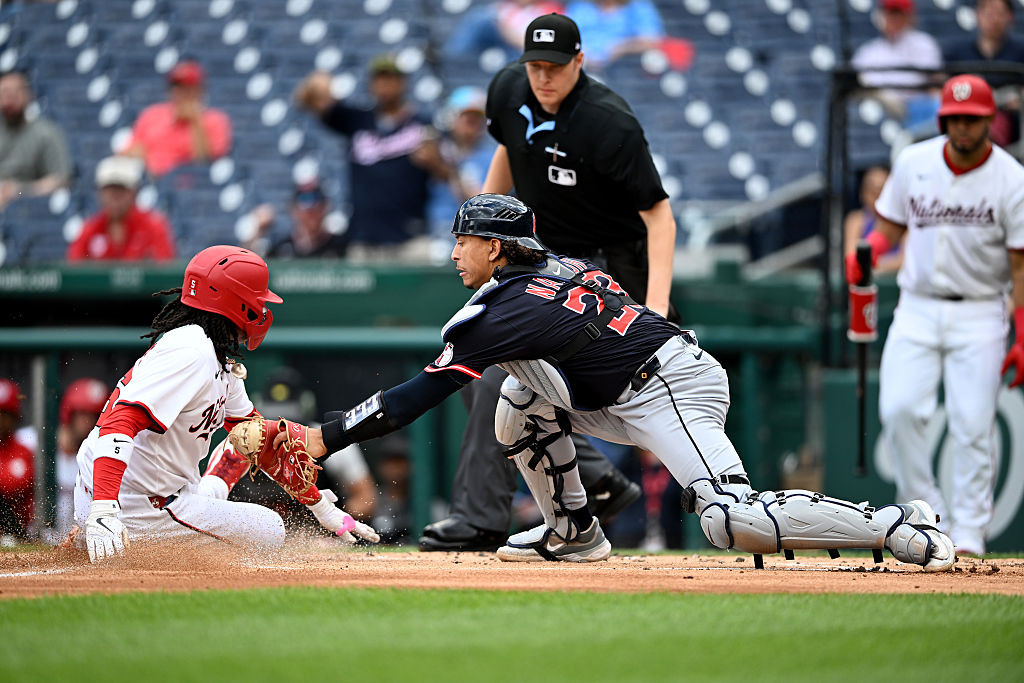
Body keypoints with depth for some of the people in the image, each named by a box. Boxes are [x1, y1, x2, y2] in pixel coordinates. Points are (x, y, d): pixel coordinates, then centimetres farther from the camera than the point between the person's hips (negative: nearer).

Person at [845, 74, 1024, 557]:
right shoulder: (914, 163, 3)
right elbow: (891, 225, 16)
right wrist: (867, 253, -7)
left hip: (980, 314, -3)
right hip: (917, 307, 3)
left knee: (973, 426, -8)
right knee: (899, 409, -14)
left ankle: (969, 534, 0)